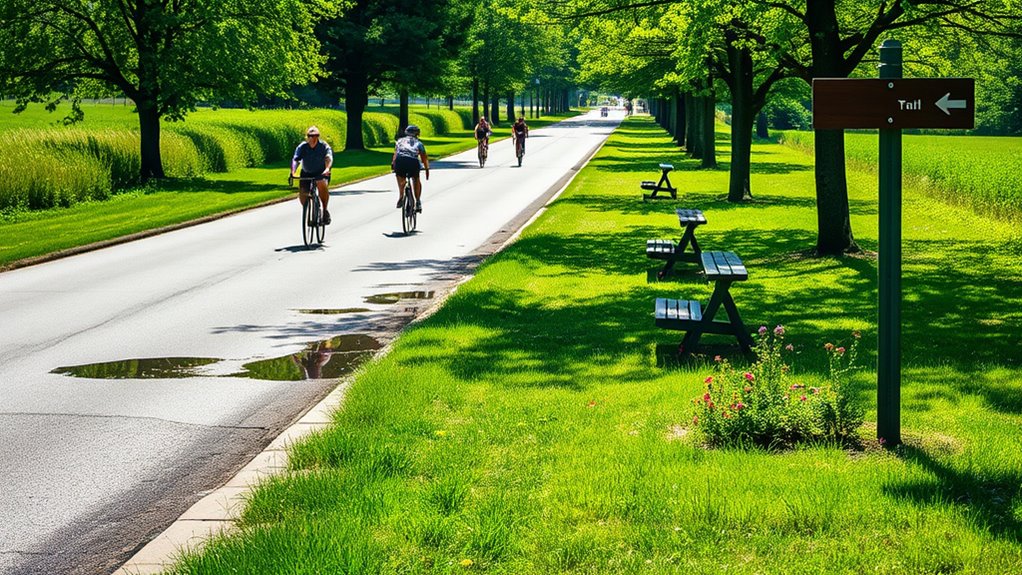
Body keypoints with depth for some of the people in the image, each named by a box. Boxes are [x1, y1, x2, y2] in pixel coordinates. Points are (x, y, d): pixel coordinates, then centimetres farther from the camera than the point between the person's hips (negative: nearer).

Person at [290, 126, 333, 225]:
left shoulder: (324, 146, -17)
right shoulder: (302, 147, -14)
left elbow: (329, 158, -35)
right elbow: (295, 160, -26)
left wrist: (327, 169, -56)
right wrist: (293, 172, -45)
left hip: (321, 173, -2)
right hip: (306, 173, 2)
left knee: (322, 184, -34)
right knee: (302, 193, -19)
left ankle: (325, 210, -16)